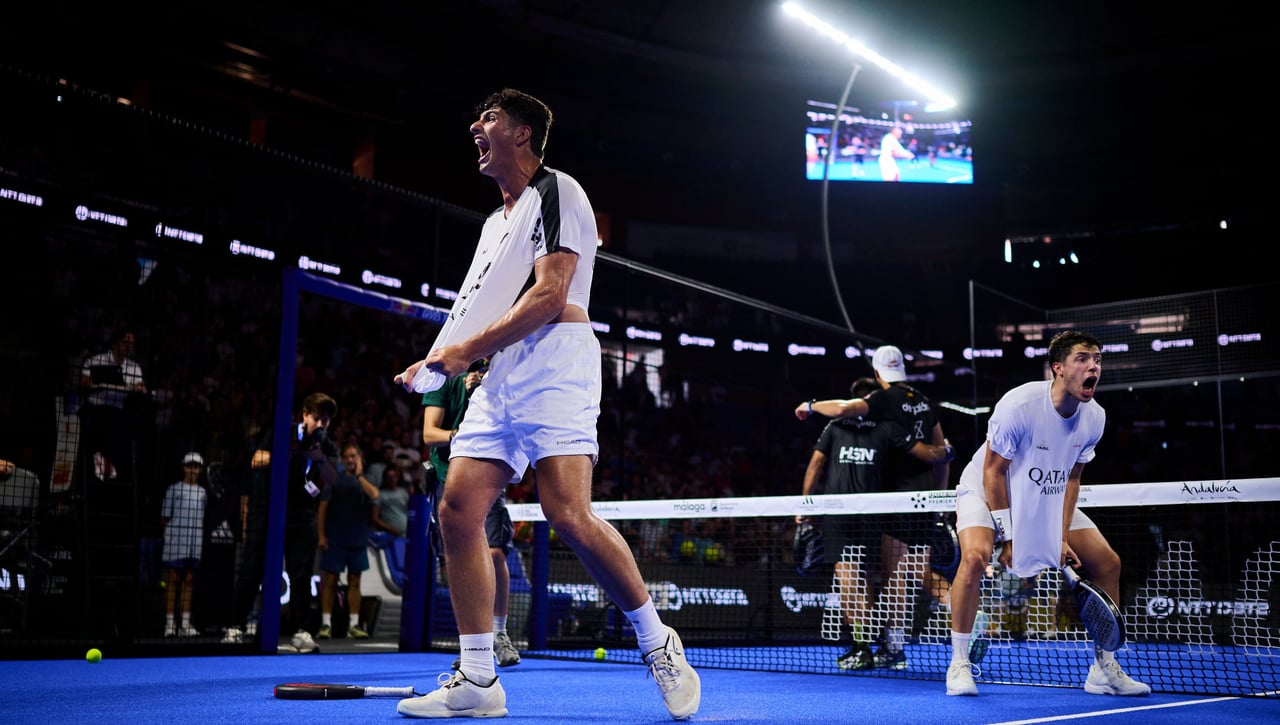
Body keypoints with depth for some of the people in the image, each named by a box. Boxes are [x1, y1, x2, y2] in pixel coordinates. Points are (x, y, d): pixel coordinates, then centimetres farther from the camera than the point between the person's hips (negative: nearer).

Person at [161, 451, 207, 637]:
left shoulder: (203, 493, 13)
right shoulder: (173, 489, 3)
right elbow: (165, 518, 3)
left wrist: (201, 537, 8)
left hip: (195, 543, 4)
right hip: (175, 540, -4)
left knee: (189, 581, 6)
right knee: (172, 580, -2)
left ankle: (185, 623, 9)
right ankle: (170, 623, 0)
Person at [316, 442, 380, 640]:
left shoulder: (364, 481, 10)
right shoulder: (335, 480, 4)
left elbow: (374, 495, -13)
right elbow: (322, 508, 1)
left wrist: (359, 475, -10)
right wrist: (321, 536, -6)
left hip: (358, 540, 2)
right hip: (335, 539, -2)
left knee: (354, 582, 5)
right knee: (330, 581, -3)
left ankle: (354, 625, 9)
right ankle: (326, 624, 1)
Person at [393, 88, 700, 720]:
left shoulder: (555, 192, 0)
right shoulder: (494, 222, 28)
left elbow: (550, 295, -12)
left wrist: (469, 349, -13)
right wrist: (436, 361, 12)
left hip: (556, 366, -8)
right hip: (501, 380, 9)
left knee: (567, 513, -22)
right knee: (459, 509, -5)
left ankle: (658, 644, -4)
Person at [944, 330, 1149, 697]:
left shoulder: (1094, 417, -11)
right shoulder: (1018, 404, -29)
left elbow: (1071, 477, 0)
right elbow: (993, 471, -22)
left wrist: (1063, 535, -8)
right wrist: (1007, 536, -22)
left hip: (1047, 498, 6)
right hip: (984, 489, -6)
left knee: (1108, 562, -1)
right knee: (976, 555, -32)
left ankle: (1103, 670, 12)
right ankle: (958, 664, -18)